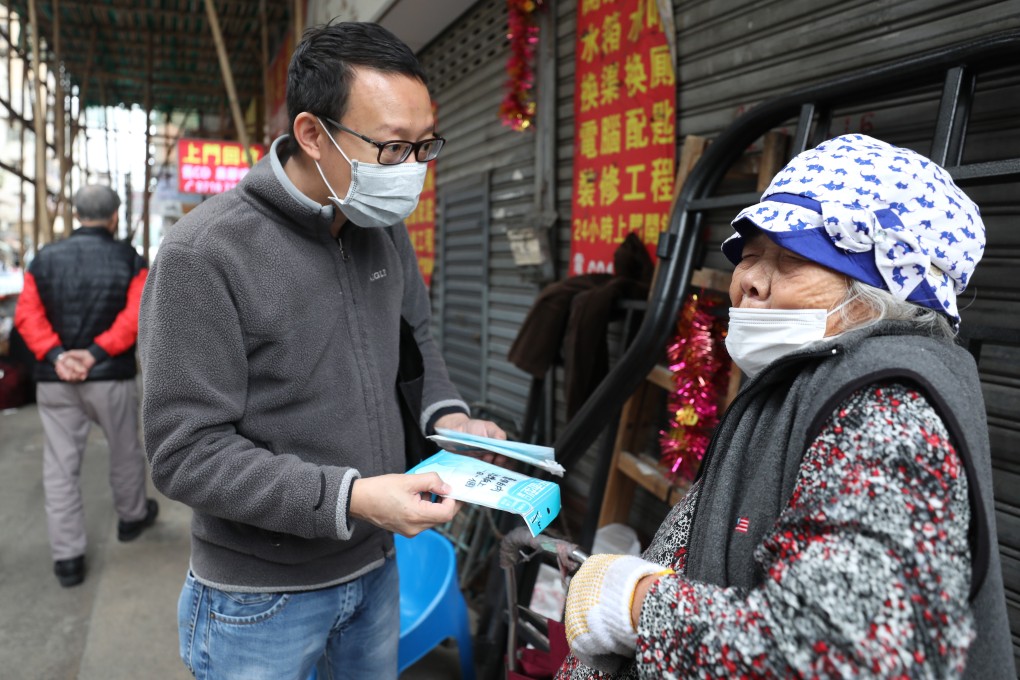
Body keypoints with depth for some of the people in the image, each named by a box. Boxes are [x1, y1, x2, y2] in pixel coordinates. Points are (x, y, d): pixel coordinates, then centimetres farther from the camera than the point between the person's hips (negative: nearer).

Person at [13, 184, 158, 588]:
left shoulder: (45, 259, 5)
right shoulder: (129, 260, -3)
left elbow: (26, 314, -6)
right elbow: (135, 316, -16)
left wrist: (55, 355, -15)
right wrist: (95, 353, -18)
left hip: (54, 380, 2)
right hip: (111, 377, -2)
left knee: (60, 466, 7)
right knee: (125, 452, 19)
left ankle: (67, 557, 11)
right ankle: (132, 517, 39)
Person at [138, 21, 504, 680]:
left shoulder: (388, 230, -1)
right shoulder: (204, 252, -21)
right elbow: (187, 451, -21)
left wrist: (447, 415, -4)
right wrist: (348, 497, -29)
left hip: (377, 566, 6)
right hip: (260, 600, -6)